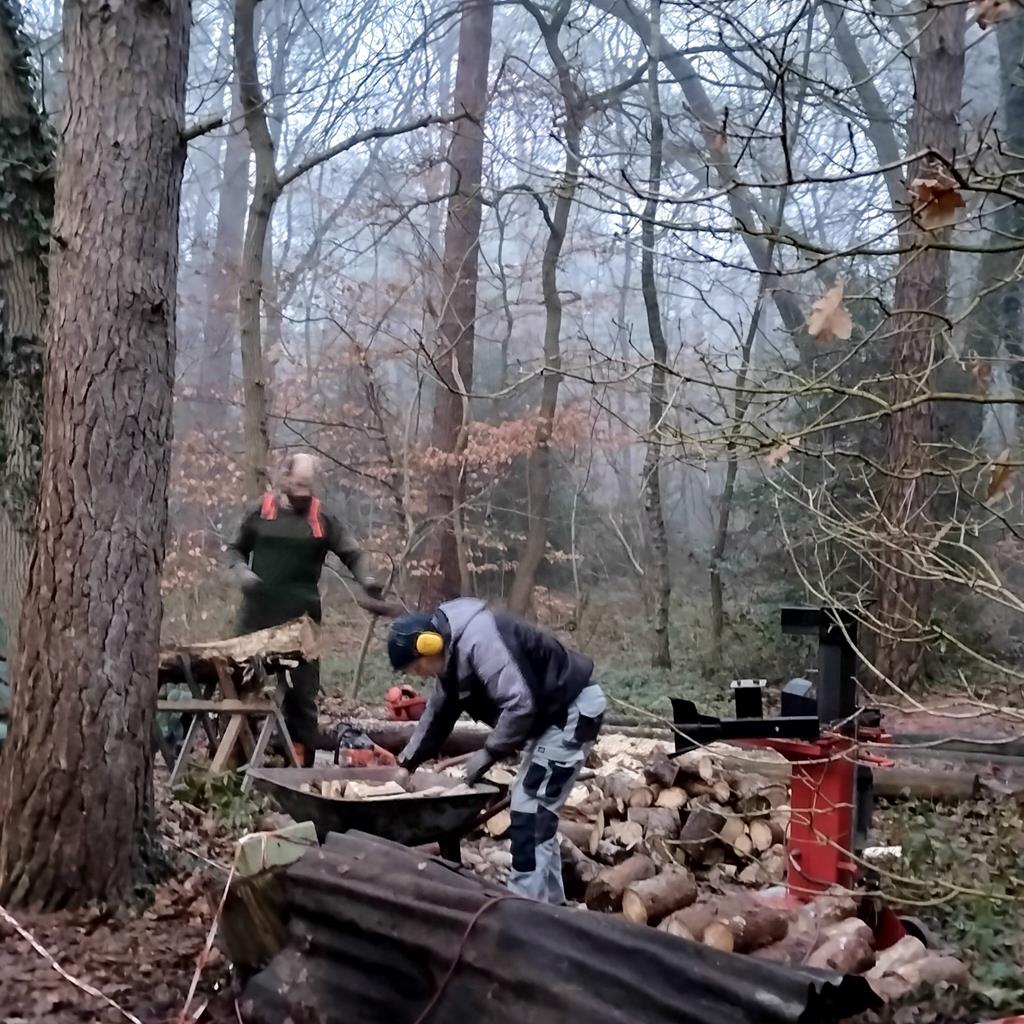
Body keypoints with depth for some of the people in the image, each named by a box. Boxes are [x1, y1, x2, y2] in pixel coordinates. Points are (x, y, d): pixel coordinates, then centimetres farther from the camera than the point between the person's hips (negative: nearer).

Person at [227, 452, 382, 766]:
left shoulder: (322, 519, 1)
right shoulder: (259, 514, 4)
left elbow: (351, 553, 4)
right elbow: (235, 549, 15)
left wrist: (365, 579, -14)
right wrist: (242, 572, -5)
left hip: (302, 618, -1)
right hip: (258, 616, 1)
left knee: (302, 687, 4)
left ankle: (303, 752, 11)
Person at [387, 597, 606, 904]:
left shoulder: (479, 641, -27)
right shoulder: (452, 654, 6)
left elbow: (520, 703, -31)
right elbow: (438, 713, 20)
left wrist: (490, 752, -19)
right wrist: (407, 762, 22)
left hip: (574, 708, -10)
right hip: (552, 711, 10)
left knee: (530, 809, -11)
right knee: (537, 810, 15)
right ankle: (549, 901, 24)